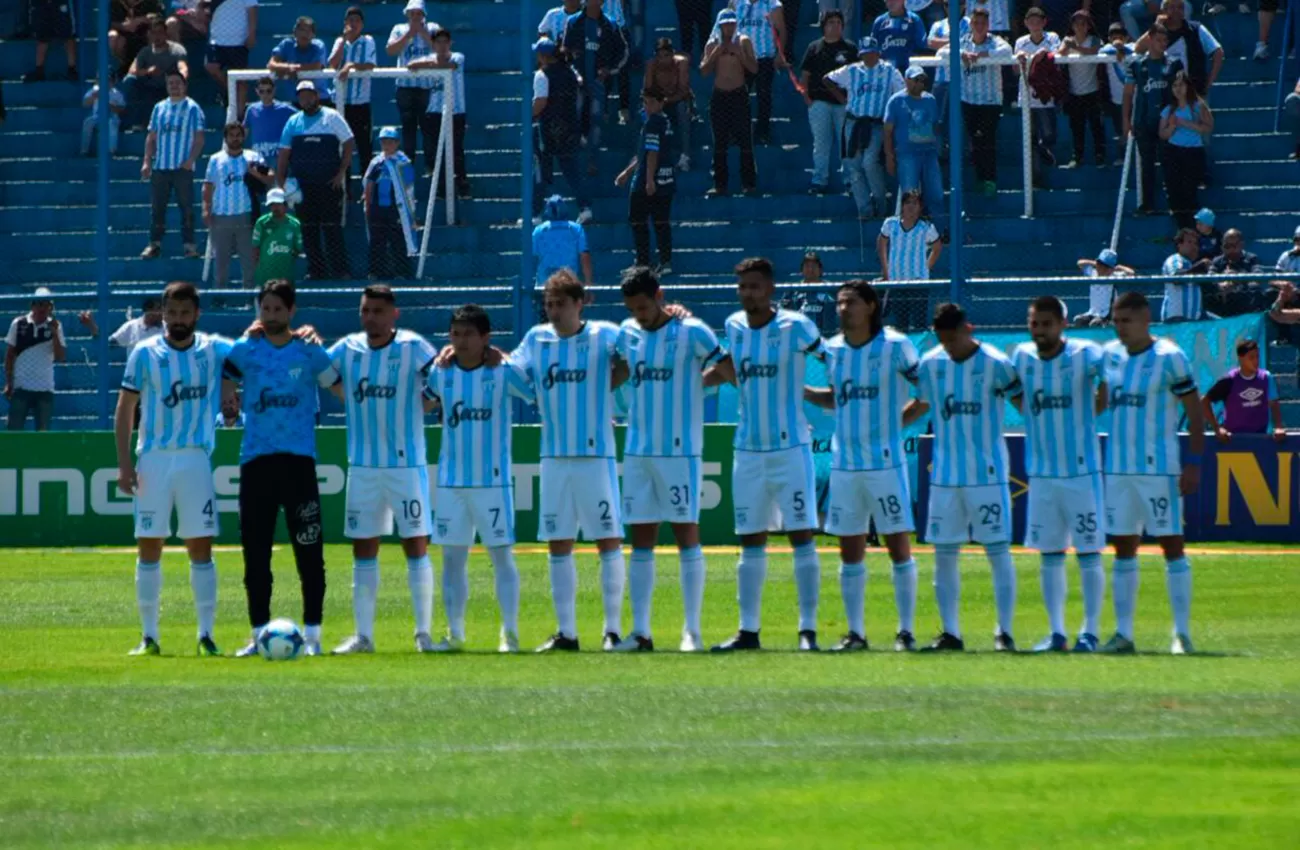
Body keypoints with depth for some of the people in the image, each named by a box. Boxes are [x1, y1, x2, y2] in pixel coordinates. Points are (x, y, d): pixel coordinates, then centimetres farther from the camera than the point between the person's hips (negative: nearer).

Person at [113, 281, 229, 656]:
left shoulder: (214, 350, 4)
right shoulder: (145, 353, 1)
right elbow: (125, 408, 2)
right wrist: (124, 463, -5)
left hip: (196, 459, 1)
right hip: (153, 459, -1)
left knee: (201, 547, -1)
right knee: (149, 547, 1)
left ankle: (206, 635, 1)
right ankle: (149, 636, 7)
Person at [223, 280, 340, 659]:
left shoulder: (308, 352, 4)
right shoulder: (245, 351, 8)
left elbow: (343, 390, 8)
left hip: (298, 460, -2)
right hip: (255, 460, 2)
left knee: (309, 553, -4)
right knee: (255, 553, 3)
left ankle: (312, 634, 1)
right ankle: (259, 634, 10)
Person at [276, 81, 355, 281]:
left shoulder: (331, 118, 3)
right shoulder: (294, 122, 12)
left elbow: (349, 143, 0)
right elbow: (284, 153, 12)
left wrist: (342, 172, -8)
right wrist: (280, 180, 4)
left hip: (329, 183, -4)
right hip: (303, 185, 4)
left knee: (332, 227, -7)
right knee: (309, 229, 3)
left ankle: (339, 270, -6)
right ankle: (316, 271, 8)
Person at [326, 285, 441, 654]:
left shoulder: (413, 347, -7)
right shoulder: (348, 348, 5)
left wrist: (420, 407, -7)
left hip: (406, 462, -4)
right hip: (362, 465, 4)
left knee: (416, 546, -1)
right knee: (363, 551, 6)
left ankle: (424, 631, 4)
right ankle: (363, 634, 11)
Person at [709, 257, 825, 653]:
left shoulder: (795, 327, -8)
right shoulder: (734, 326, 8)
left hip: (790, 446, -5)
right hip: (748, 450, 5)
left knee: (801, 535, -5)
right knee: (751, 542, 8)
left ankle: (808, 629, -4)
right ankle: (748, 630, 12)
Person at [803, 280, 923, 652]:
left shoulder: (895, 346, -6)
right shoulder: (833, 349, 9)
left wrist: (901, 421, -11)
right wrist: (798, 390, 9)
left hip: (885, 462, -5)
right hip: (844, 463, 5)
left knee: (898, 546, -2)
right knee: (850, 552, 7)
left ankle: (906, 631, 3)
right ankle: (855, 632, 12)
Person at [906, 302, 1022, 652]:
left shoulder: (996, 364, -8)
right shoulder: (930, 364, 5)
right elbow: (919, 405, 20)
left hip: (988, 474, -4)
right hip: (944, 475, 4)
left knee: (998, 551, -3)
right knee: (944, 555, 4)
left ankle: (1004, 632, 2)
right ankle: (950, 633, 11)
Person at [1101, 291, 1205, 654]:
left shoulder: (1169, 358, -8)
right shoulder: (1109, 355, 8)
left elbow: (1195, 414, -7)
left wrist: (1193, 463, -13)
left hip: (1159, 468, -6)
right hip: (1117, 467, 6)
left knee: (1172, 546, -3)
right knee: (1123, 549, 7)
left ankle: (1182, 633, -1)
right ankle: (1123, 633, 11)